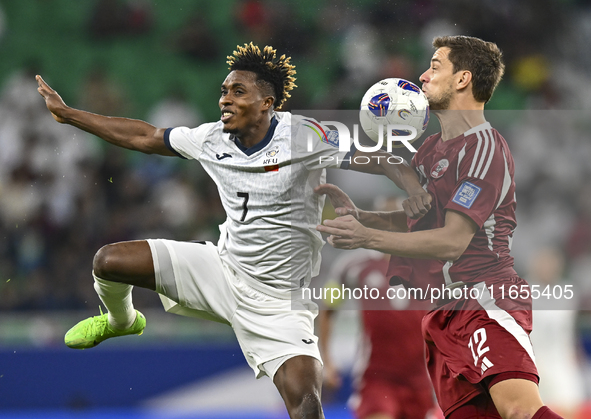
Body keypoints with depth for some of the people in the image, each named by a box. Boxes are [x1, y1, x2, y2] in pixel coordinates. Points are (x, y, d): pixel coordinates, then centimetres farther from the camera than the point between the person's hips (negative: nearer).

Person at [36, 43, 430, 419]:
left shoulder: (303, 137, -17)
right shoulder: (212, 139, -2)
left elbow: (377, 159, -17)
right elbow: (145, 137, 10)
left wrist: (410, 182, -39)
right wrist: (66, 113, 11)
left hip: (277, 301, -4)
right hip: (223, 267, 5)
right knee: (109, 261, -4)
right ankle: (121, 321, 31)